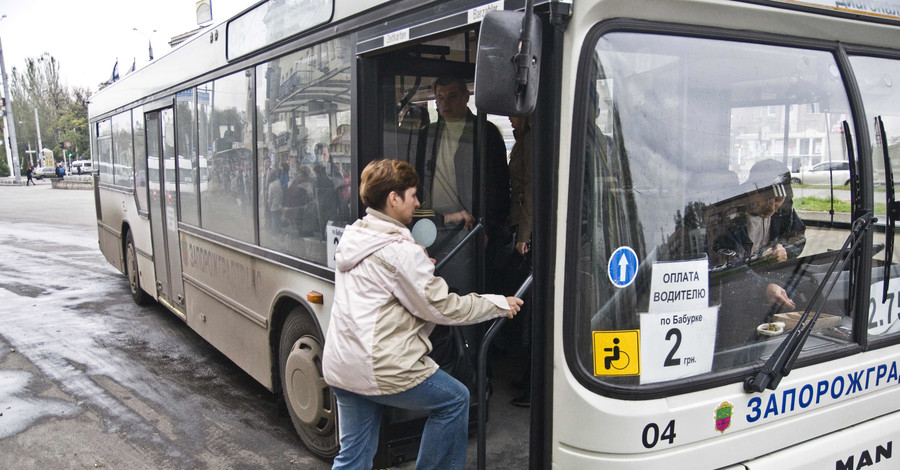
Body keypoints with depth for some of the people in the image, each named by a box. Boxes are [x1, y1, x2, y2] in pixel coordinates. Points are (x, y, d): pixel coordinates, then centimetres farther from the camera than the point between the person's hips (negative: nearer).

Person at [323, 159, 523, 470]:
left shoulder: (352, 237, 11)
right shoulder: (401, 251, -16)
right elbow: (442, 307, -13)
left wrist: (421, 266, 23)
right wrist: (499, 304, -2)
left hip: (339, 366, 9)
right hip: (381, 368, -9)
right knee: (454, 400, 12)